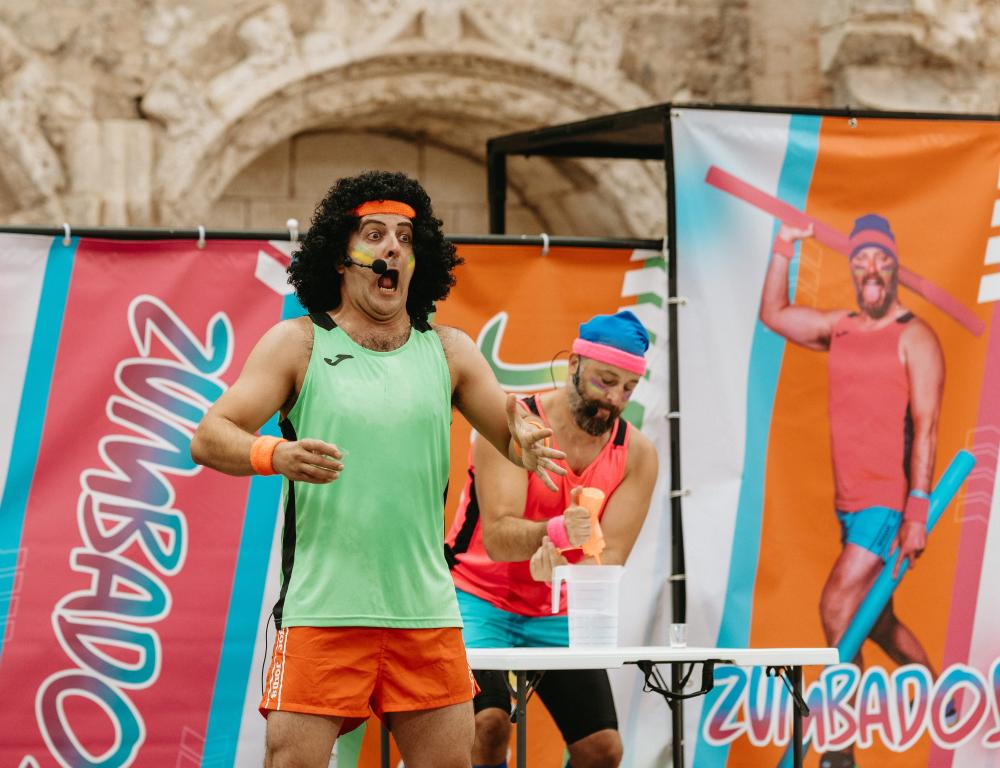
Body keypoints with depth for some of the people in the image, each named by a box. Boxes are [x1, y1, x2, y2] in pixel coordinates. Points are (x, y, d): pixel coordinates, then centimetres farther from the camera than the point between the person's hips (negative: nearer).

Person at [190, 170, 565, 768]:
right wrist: (275, 455, -25)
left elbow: (515, 435, 11)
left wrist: (529, 446, -15)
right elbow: (210, 438, -3)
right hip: (321, 608, -3)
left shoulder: (448, 351, 12)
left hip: (427, 612, 3)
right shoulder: (297, 343, 3)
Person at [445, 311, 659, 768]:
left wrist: (565, 575, -35)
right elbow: (497, 538, -26)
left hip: (558, 614, 5)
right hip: (480, 599, -4)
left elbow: (610, 555, -12)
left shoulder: (636, 453, -4)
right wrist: (557, 531, -47)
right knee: (488, 724, -26)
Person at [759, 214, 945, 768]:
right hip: (850, 503, 8)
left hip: (890, 502, -8)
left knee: (838, 604, -17)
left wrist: (917, 510, -22)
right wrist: (783, 249, 14)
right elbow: (773, 315, 25)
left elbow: (925, 427, -16)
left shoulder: (914, 337, -10)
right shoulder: (840, 329, 10)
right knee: (875, 620, 16)